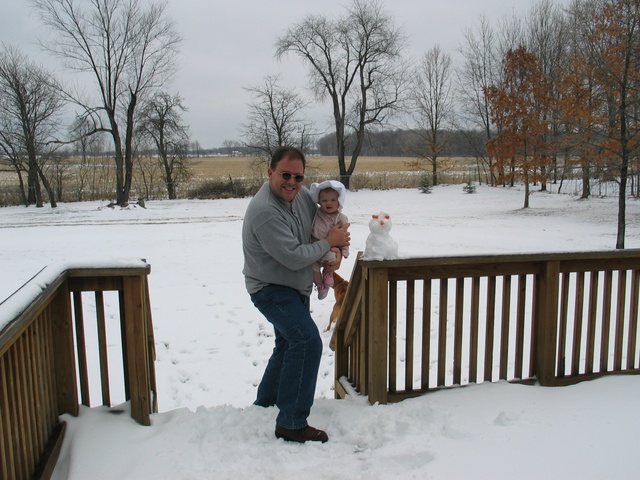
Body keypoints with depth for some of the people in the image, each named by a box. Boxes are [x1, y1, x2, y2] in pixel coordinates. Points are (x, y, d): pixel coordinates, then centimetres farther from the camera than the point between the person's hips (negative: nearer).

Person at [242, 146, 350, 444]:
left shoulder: (300, 195, -5)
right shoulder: (264, 212, -29)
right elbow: (294, 257, -29)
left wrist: (335, 248, -9)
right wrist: (329, 242, -16)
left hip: (295, 288, 10)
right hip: (270, 289, -9)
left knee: (289, 345, 22)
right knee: (307, 341, -24)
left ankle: (265, 403, 42)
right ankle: (292, 423, -15)